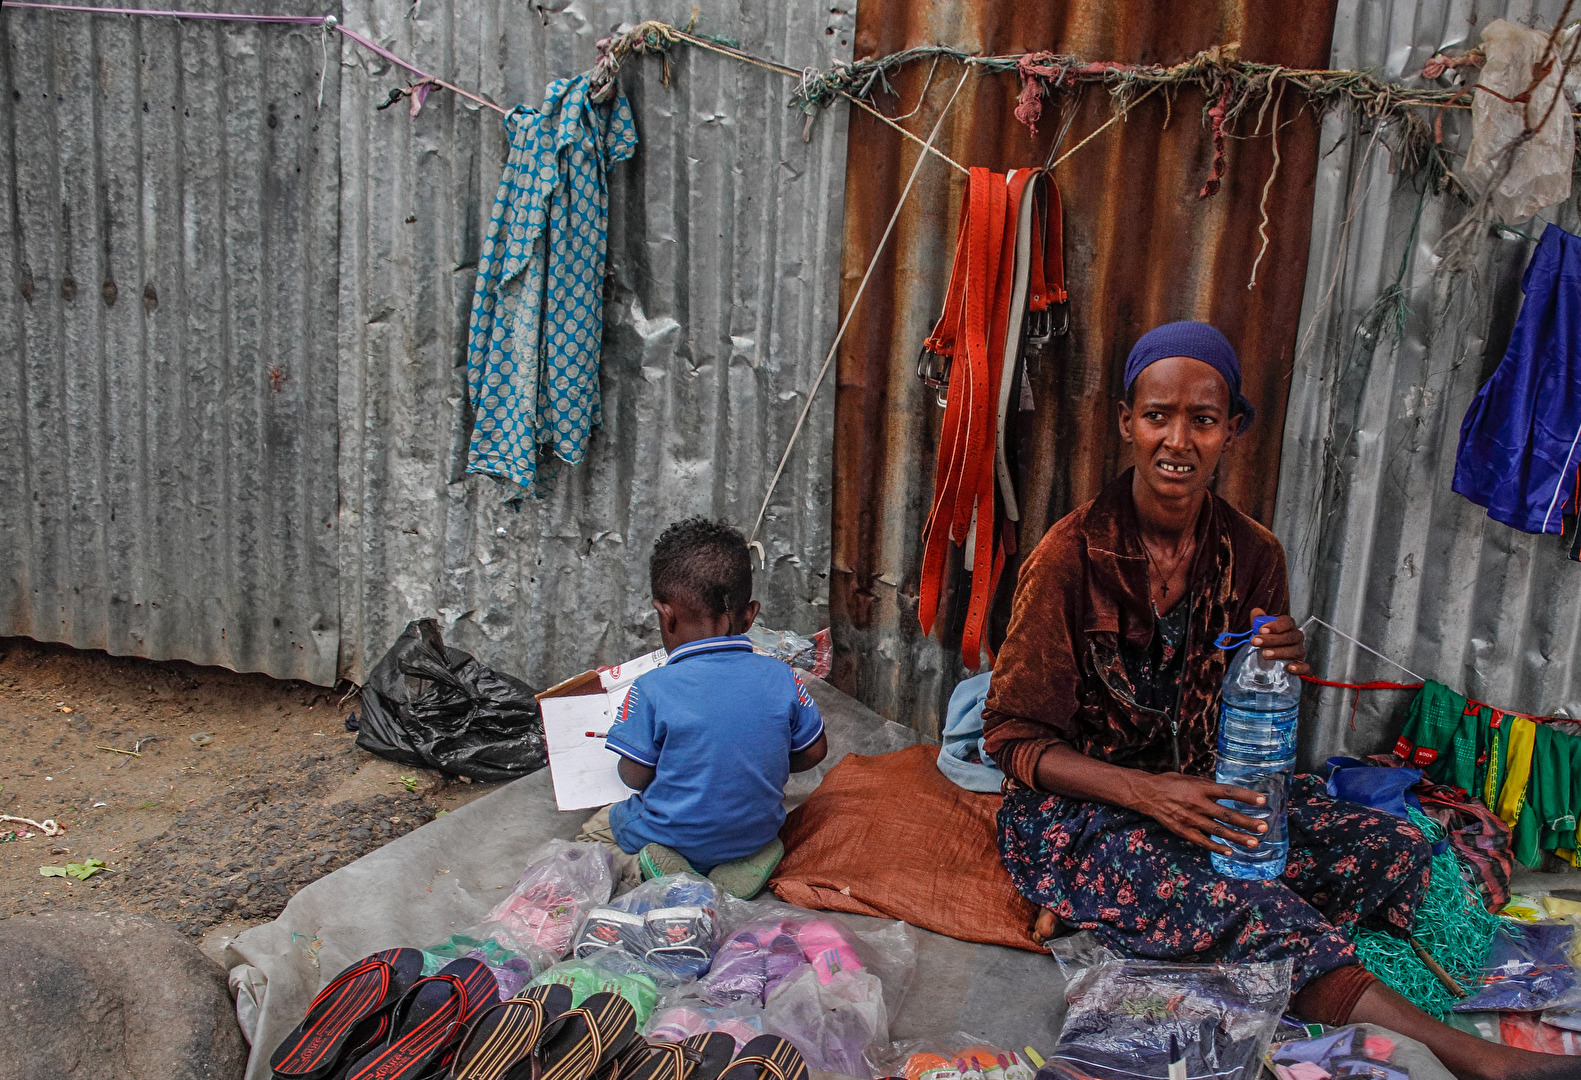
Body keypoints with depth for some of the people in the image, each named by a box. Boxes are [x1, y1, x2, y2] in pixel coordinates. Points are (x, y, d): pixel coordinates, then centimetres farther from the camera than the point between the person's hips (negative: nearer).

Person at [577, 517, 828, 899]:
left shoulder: (653, 690, -23)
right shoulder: (780, 678, -13)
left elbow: (636, 776, -14)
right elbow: (813, 752, -1)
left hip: (675, 835, -3)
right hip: (757, 833, 3)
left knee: (595, 827, 25)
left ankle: (643, 867, -3)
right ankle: (743, 863, 8)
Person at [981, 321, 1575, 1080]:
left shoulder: (1252, 555, 1)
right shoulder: (1072, 556, -13)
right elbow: (1014, 737, -11)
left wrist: (1281, 672, -15)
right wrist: (1145, 793, -24)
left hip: (1209, 787, 6)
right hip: (1084, 806, -6)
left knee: (1395, 851, -12)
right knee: (1243, 904, -31)